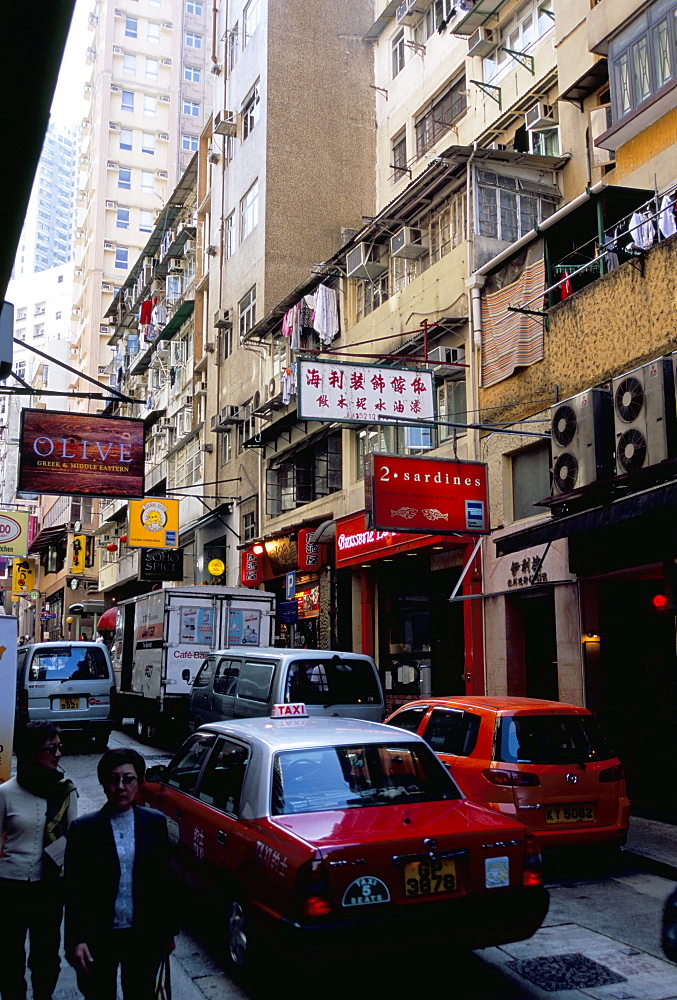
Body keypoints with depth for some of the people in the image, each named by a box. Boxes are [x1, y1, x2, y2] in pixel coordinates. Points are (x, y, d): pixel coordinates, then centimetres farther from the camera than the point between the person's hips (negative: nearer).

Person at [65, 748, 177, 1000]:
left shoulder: (155, 823, -3)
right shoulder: (83, 828, -9)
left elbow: (163, 881, 3)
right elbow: (73, 890, -7)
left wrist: (167, 931, 6)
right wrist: (76, 941, -12)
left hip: (144, 938, 2)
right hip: (98, 939, -1)